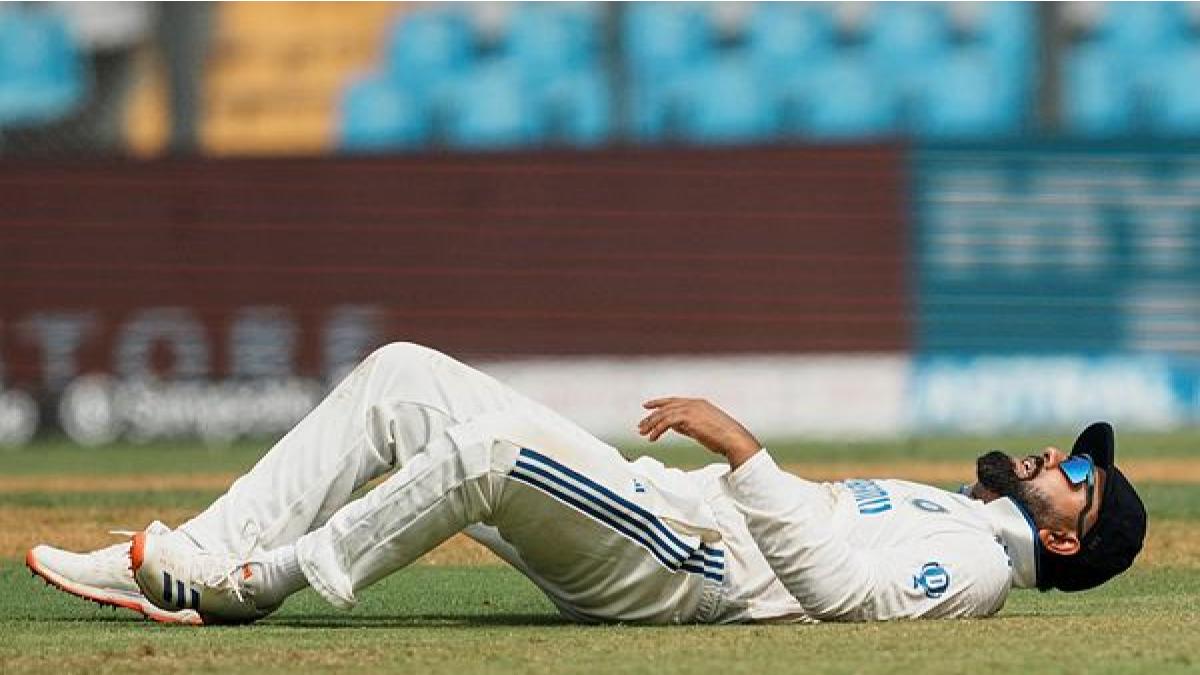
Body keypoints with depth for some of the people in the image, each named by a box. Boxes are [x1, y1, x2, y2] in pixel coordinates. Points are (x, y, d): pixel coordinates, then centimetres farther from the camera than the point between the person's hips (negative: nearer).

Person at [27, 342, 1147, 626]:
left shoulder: (971, 565, -5)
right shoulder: (935, 510, 26)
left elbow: (828, 580, -22)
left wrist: (742, 448, -23)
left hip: (674, 571, -10)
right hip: (653, 510, 10)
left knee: (498, 437, -34)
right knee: (402, 376, -1)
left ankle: (266, 578, -22)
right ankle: (187, 564, -10)